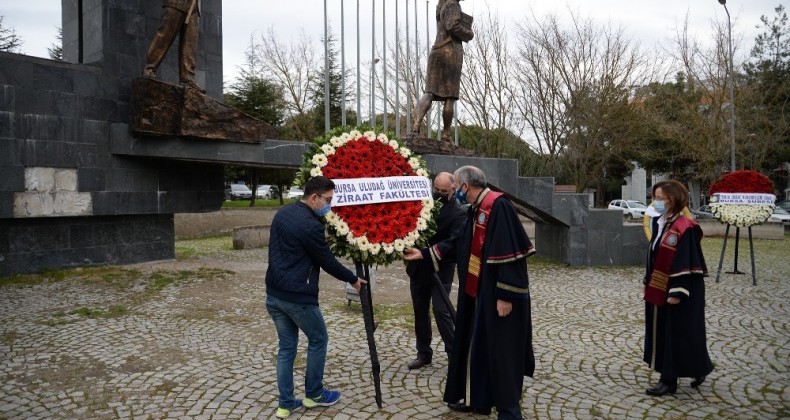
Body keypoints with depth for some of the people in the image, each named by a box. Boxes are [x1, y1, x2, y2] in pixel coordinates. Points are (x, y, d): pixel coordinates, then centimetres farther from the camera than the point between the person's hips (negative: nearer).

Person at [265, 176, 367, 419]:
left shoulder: (282, 214, 8)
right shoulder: (310, 225, -19)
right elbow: (327, 261, -11)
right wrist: (353, 279, 3)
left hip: (274, 294, 8)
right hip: (297, 296, -8)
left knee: (286, 347, 16)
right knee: (318, 340, 14)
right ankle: (313, 394, 26)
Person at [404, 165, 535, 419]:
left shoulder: (498, 205, -19)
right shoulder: (475, 210, 11)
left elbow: (509, 252, -23)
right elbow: (458, 243, 21)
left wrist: (505, 295, -24)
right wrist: (424, 254, 22)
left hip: (499, 295, -10)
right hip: (478, 292, 10)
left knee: (500, 350, -1)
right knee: (478, 346, 16)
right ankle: (478, 398, 30)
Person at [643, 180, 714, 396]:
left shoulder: (684, 228, -18)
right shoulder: (659, 223, 8)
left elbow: (686, 264, -19)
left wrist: (677, 292, -21)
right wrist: (648, 283, 16)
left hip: (676, 291, -9)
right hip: (658, 290, 9)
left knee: (677, 334, 2)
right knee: (661, 332, 14)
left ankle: (669, 380, 11)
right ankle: (668, 377, 27)